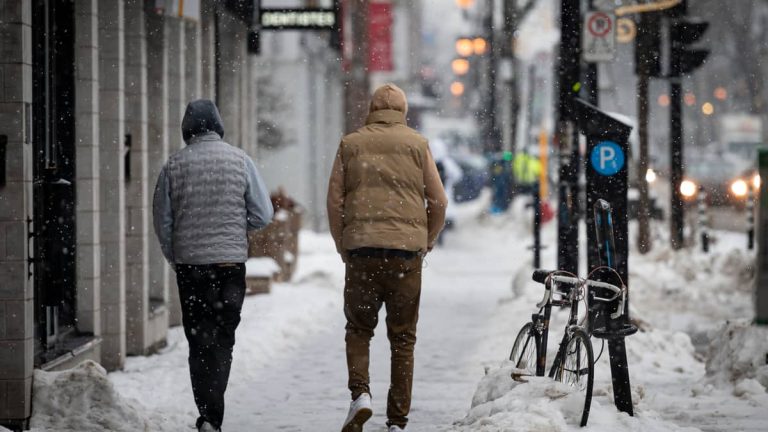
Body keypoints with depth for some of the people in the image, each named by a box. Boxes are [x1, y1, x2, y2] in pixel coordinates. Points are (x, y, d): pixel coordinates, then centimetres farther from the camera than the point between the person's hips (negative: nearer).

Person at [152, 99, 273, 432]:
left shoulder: (174, 164, -1)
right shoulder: (239, 160, -2)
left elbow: (162, 220, 2)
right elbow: (262, 214, -2)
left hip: (189, 263, 0)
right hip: (231, 261, 0)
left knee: (199, 340, 8)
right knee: (223, 339, 9)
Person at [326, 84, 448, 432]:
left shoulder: (351, 144, 8)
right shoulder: (417, 144, 6)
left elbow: (334, 200, 5)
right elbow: (438, 201, 4)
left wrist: (343, 246, 15)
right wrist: (426, 242, 17)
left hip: (361, 248, 0)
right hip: (406, 249, 0)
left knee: (358, 328, 13)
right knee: (403, 337, 6)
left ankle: (360, 393, -11)